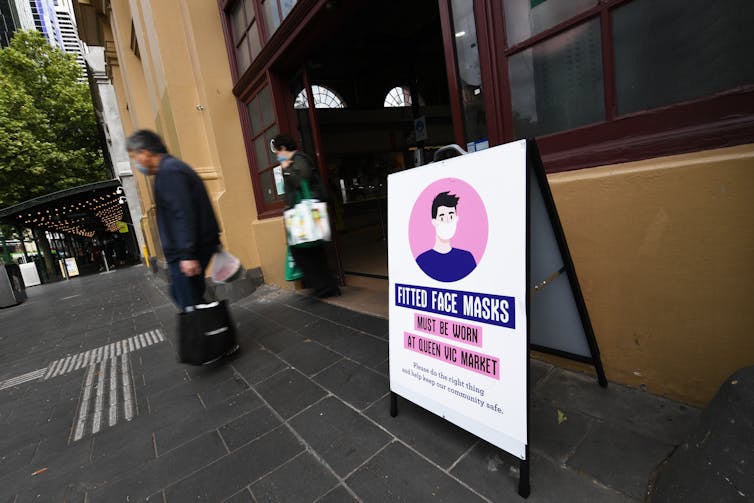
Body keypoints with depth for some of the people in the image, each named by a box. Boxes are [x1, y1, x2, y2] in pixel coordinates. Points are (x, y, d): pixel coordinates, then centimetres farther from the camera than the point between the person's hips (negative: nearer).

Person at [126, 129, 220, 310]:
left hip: (183, 252, -11)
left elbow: (183, 215, -23)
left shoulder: (168, 172, -13)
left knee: (190, 304, -4)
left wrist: (187, 254, -26)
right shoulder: (172, 167, 19)